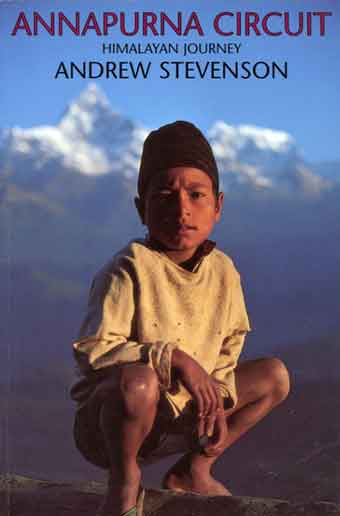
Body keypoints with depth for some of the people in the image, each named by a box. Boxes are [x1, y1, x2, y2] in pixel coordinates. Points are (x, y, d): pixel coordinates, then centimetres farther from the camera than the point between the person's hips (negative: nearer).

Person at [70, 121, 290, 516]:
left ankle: (193, 471, 15)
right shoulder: (130, 269, -21)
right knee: (139, 381, -41)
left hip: (178, 420, 7)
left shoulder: (224, 272, -1)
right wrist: (175, 358, -30)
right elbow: (92, 351, -27)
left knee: (274, 376, 8)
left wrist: (217, 399, -6)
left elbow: (227, 348, 12)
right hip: (106, 424, -7)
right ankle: (124, 481, -9)